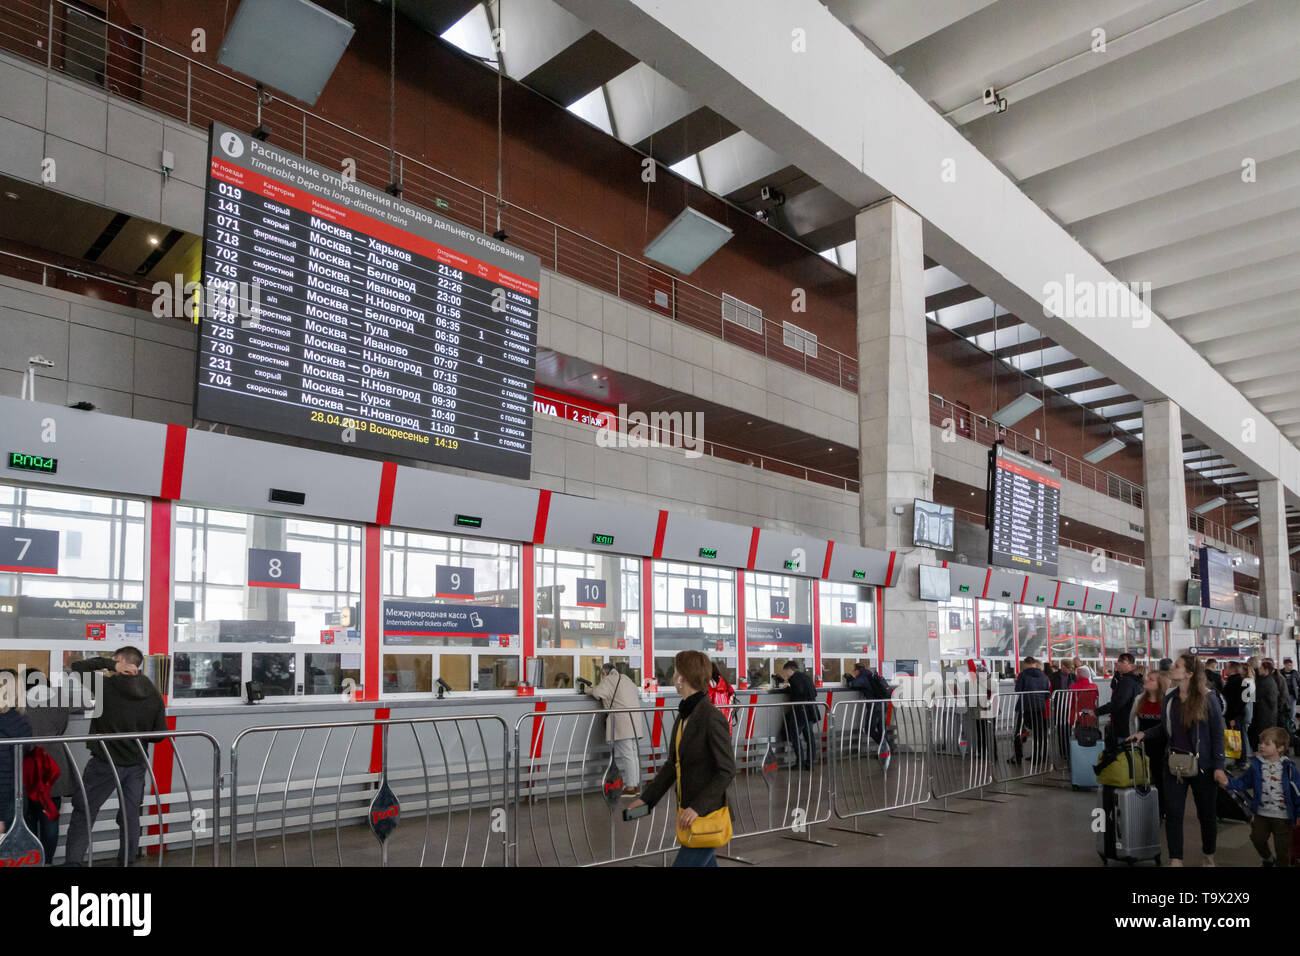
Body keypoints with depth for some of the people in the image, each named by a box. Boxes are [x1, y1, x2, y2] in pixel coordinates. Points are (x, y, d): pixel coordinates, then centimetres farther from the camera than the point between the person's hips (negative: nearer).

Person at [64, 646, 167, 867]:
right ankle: (127, 861, 21)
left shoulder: (107, 685, -12)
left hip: (105, 763, -4)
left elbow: (77, 667, -1)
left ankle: (74, 861, 1)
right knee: (131, 815, 14)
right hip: (137, 764, 4)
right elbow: (159, 733, 3)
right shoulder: (154, 694, 0)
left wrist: (109, 664, -3)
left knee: (83, 814, 6)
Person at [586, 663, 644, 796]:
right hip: (634, 722, 9)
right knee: (634, 754, 13)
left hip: (623, 724, -9)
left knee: (627, 755, -8)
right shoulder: (627, 679, 23)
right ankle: (636, 784, 17)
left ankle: (630, 787, -7)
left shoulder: (610, 680, -3)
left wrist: (588, 689, 7)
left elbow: (597, 692, -16)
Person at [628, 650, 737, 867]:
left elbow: (727, 770, -18)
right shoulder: (684, 715, 6)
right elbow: (672, 764, 14)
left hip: (706, 814, -8)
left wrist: (697, 807, -23)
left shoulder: (712, 718, -20)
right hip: (689, 812, 8)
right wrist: (646, 797, 9)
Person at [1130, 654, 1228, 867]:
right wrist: (1144, 734, -1)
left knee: (1206, 812, 11)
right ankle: (1175, 859, 10)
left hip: (1201, 765, -4)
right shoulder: (1169, 699, 4)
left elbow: (1217, 734, -8)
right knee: (1173, 812, 2)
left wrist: (1218, 767, -11)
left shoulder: (1208, 699, -9)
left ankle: (1209, 856, 32)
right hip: (1173, 762, 4)